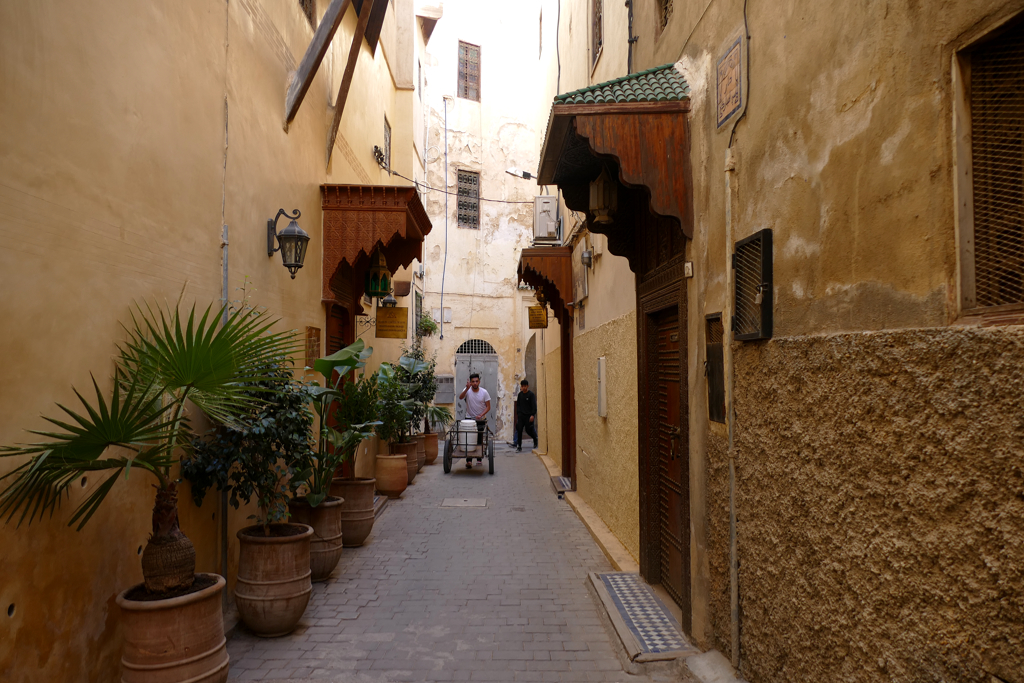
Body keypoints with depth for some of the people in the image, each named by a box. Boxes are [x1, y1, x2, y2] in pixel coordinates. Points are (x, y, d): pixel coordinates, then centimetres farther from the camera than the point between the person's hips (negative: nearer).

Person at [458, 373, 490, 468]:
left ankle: (480, 458, 23)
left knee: (480, 440, 8)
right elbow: (460, 397, -28)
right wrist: (467, 388, -42)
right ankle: (469, 461, -11)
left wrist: (481, 415, -21)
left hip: (481, 420, 1)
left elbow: (488, 407, -5)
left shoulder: (484, 392, -7)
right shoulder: (467, 390, -7)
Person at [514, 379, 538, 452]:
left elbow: (534, 406, -10)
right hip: (521, 416, 4)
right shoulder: (520, 394, 8)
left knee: (529, 430, -1)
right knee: (519, 430, -5)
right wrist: (518, 413, 12)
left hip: (529, 416, -4)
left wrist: (532, 415, -17)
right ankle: (519, 446, 1)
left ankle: (535, 439, 29)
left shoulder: (531, 394, -6)